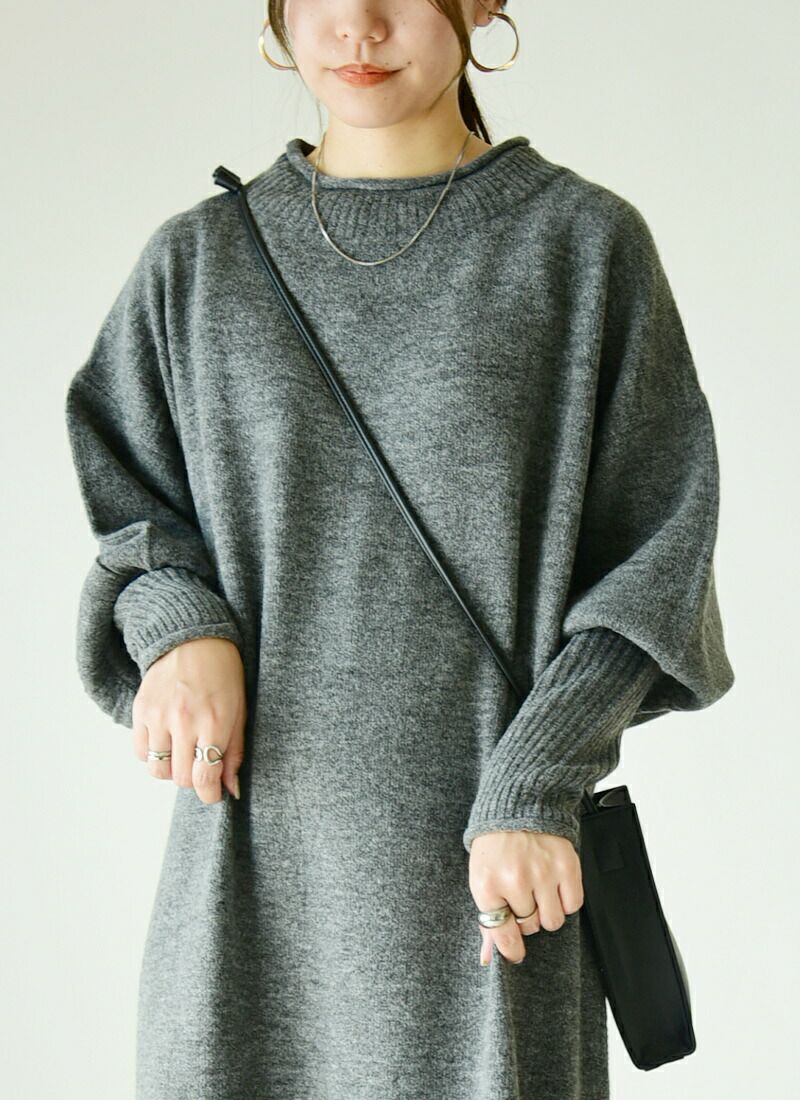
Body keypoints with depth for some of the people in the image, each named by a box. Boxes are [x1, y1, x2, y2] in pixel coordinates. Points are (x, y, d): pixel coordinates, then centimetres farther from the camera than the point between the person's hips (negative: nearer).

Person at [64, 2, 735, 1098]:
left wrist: (533, 789, -10)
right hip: (252, 852, 2)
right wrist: (178, 623, -7)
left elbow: (651, 554, 1)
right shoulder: (197, 260, 9)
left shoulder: (586, 241, 2)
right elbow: (123, 497, 15)